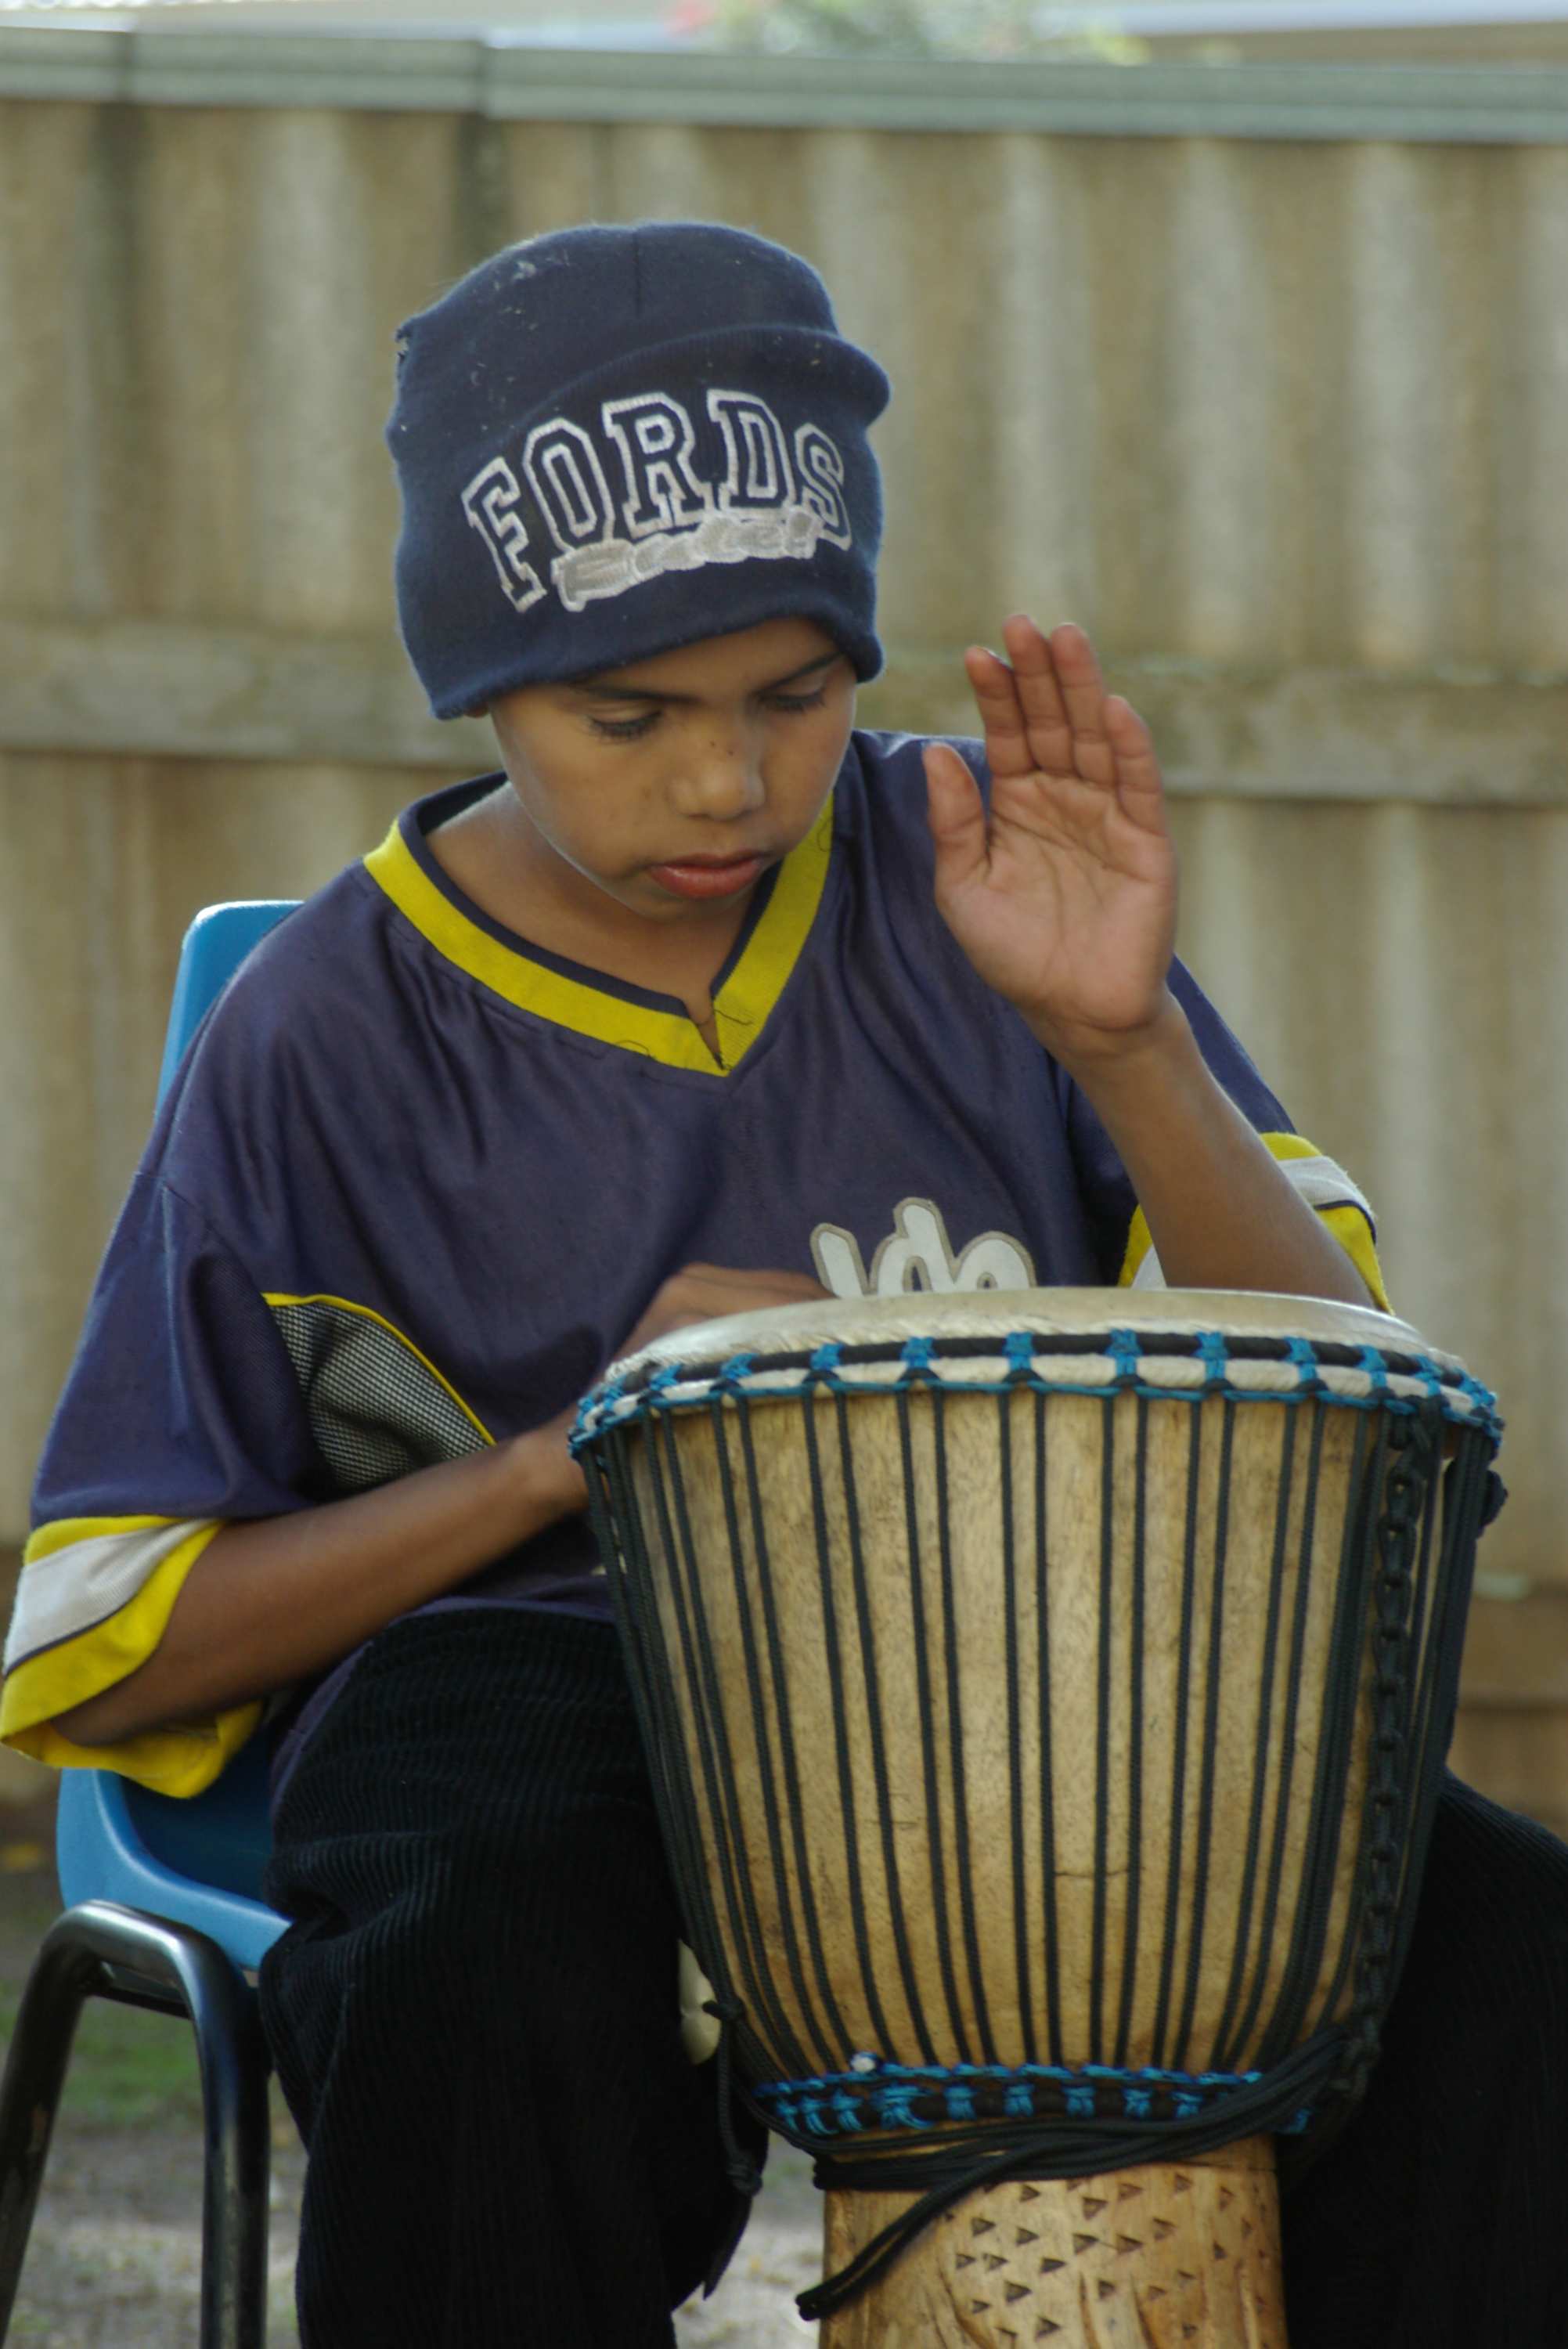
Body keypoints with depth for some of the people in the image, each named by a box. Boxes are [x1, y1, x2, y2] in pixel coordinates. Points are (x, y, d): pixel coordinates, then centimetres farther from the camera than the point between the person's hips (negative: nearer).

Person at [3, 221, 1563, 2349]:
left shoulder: (965, 879, 7)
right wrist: (567, 1455, -11)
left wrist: (1126, 1042, -13)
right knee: (493, 2001, -39)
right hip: (538, 1705, -2)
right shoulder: (333, 1048, 1)